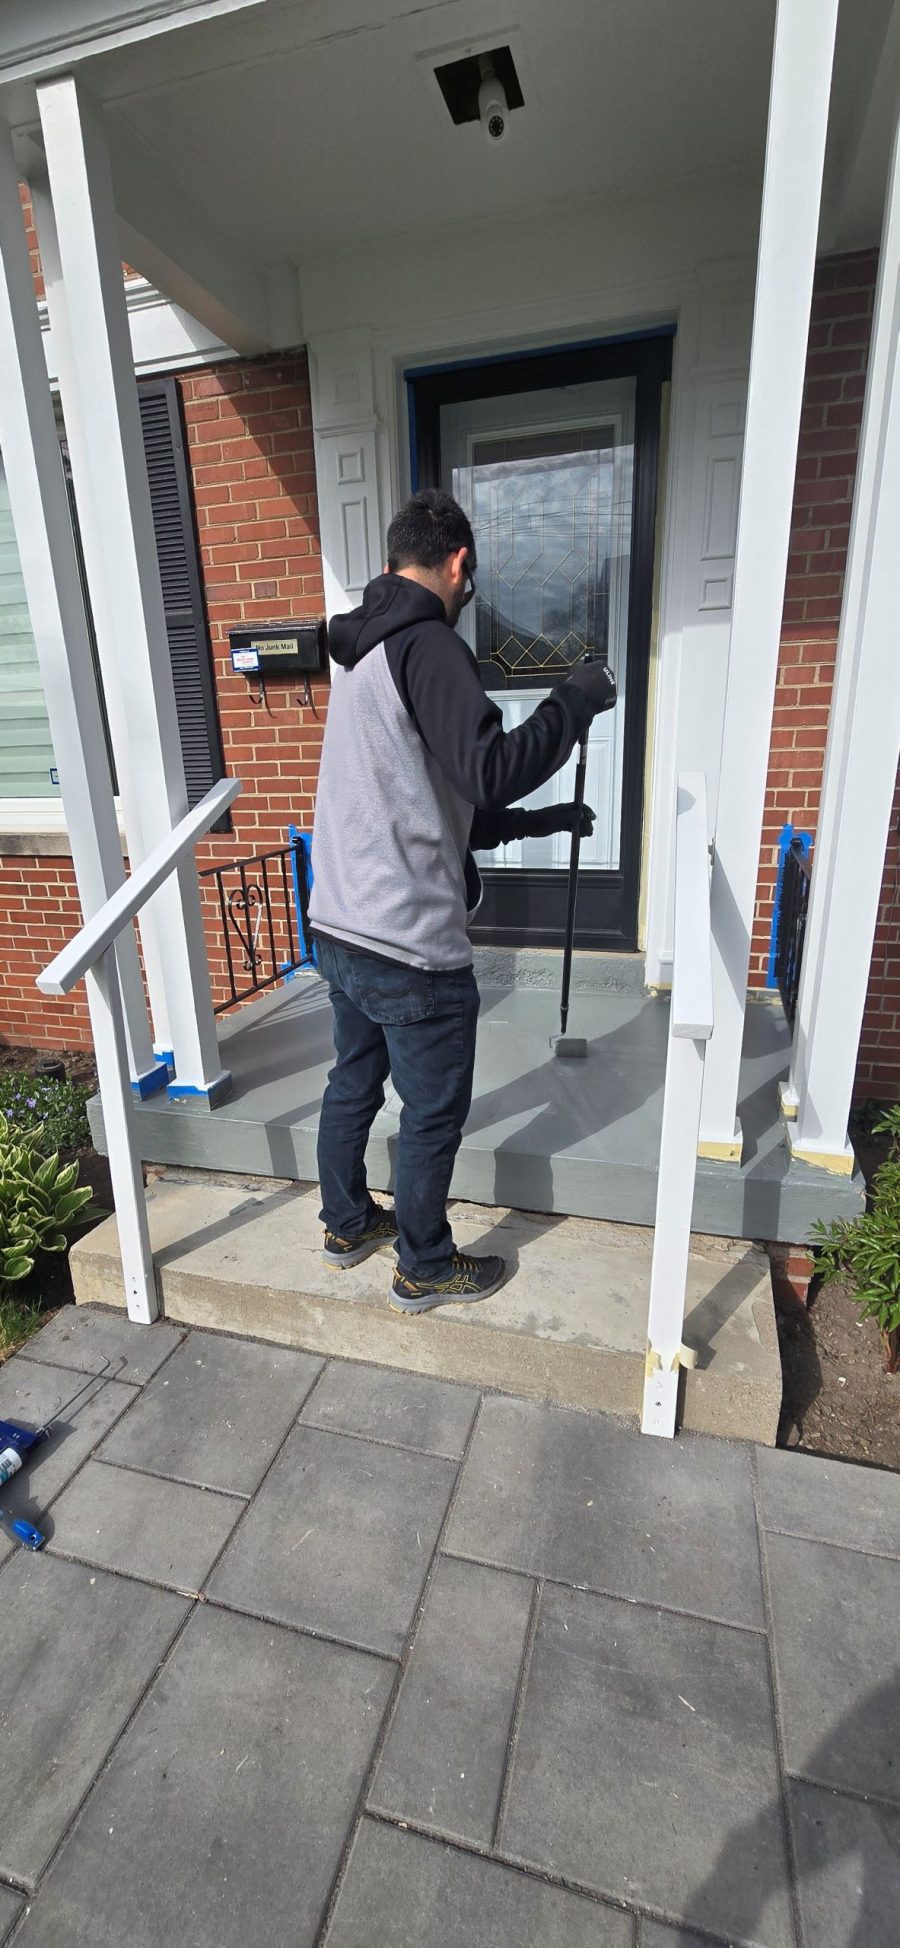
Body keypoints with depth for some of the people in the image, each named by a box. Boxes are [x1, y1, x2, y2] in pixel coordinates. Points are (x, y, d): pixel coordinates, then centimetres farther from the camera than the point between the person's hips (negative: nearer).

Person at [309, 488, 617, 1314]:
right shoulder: (427, 645, -14)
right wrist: (575, 700, -11)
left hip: (340, 928, 10)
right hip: (408, 945, -9)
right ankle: (426, 1269, 29)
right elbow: (489, 773, -27)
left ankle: (348, 1223, 43)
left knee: (354, 1082, 23)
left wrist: (537, 821, 22)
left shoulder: (363, 649, 17)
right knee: (434, 1114, 9)